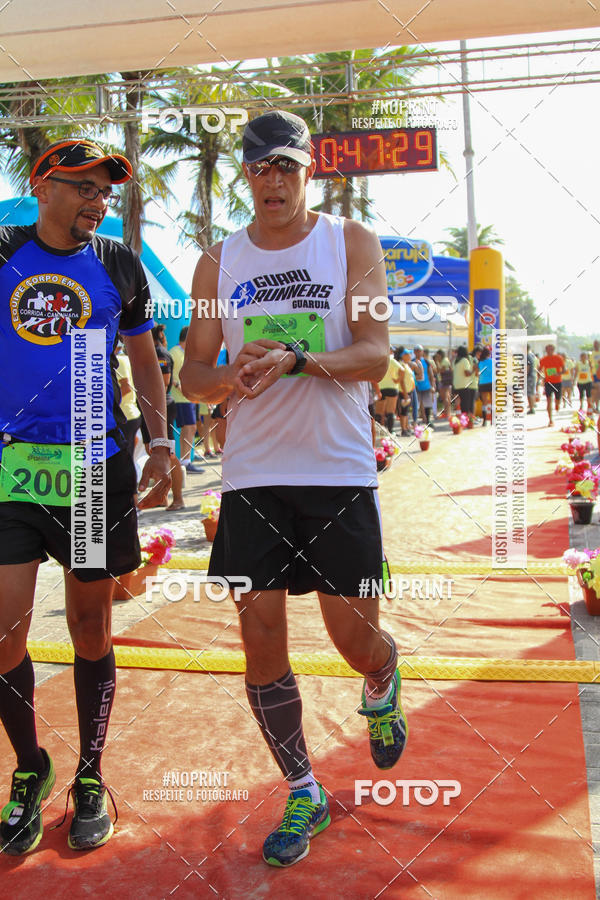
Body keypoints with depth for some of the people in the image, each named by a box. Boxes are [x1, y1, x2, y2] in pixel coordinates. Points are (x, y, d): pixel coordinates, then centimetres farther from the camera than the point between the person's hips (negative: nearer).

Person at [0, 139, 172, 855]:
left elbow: (143, 361, 14)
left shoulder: (118, 266, 8)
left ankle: (89, 779, 25)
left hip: (97, 465, 0)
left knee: (90, 629, 7)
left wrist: (160, 445, 4)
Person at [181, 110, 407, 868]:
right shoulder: (219, 262, 9)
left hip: (340, 472, -2)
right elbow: (192, 375, 7)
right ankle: (302, 792, 23)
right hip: (253, 477, 2)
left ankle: (381, 688, 41)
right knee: (260, 640, 2)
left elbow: (375, 355, -8)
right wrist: (231, 375, -16)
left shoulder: (351, 243, 3)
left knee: (354, 637, 2)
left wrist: (296, 359, -25)